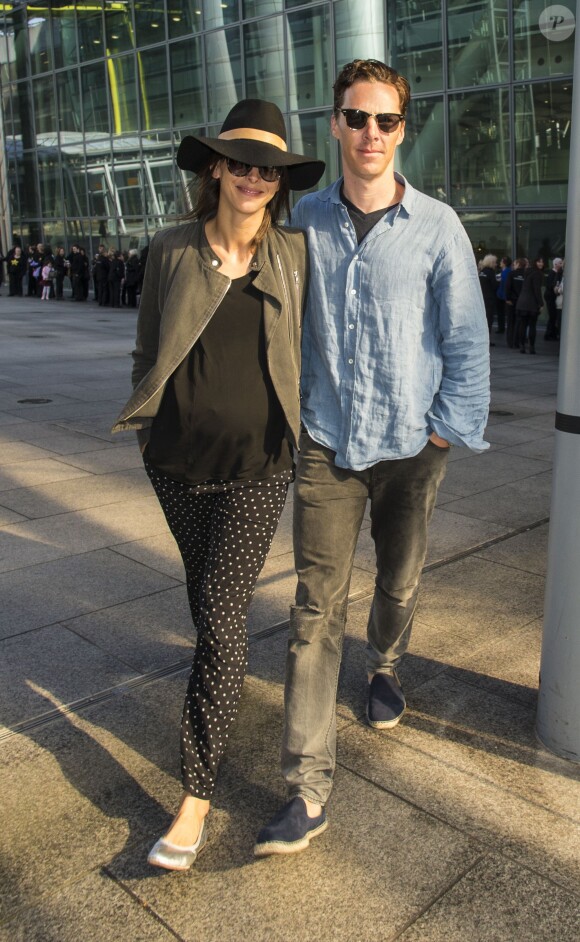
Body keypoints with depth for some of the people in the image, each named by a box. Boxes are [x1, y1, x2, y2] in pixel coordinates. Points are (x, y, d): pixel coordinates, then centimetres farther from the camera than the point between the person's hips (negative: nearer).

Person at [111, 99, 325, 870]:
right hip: (177, 458, 2)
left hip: (256, 465, -2)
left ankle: (196, 797, 5)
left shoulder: (293, 254, -1)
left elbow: (308, 345, 12)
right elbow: (148, 350, 10)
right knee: (203, 592, 20)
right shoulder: (171, 251, -1)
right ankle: (222, 679, 52)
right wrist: (149, 417, 7)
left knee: (222, 618, -5)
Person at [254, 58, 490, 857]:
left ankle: (384, 667, 52)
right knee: (316, 610, -4)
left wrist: (450, 426, -4)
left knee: (399, 583, 17)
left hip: (410, 447, 0)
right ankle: (308, 788, 3)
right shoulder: (307, 220, 3)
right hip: (328, 445, 1)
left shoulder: (436, 227, -3)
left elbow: (467, 340, 0)